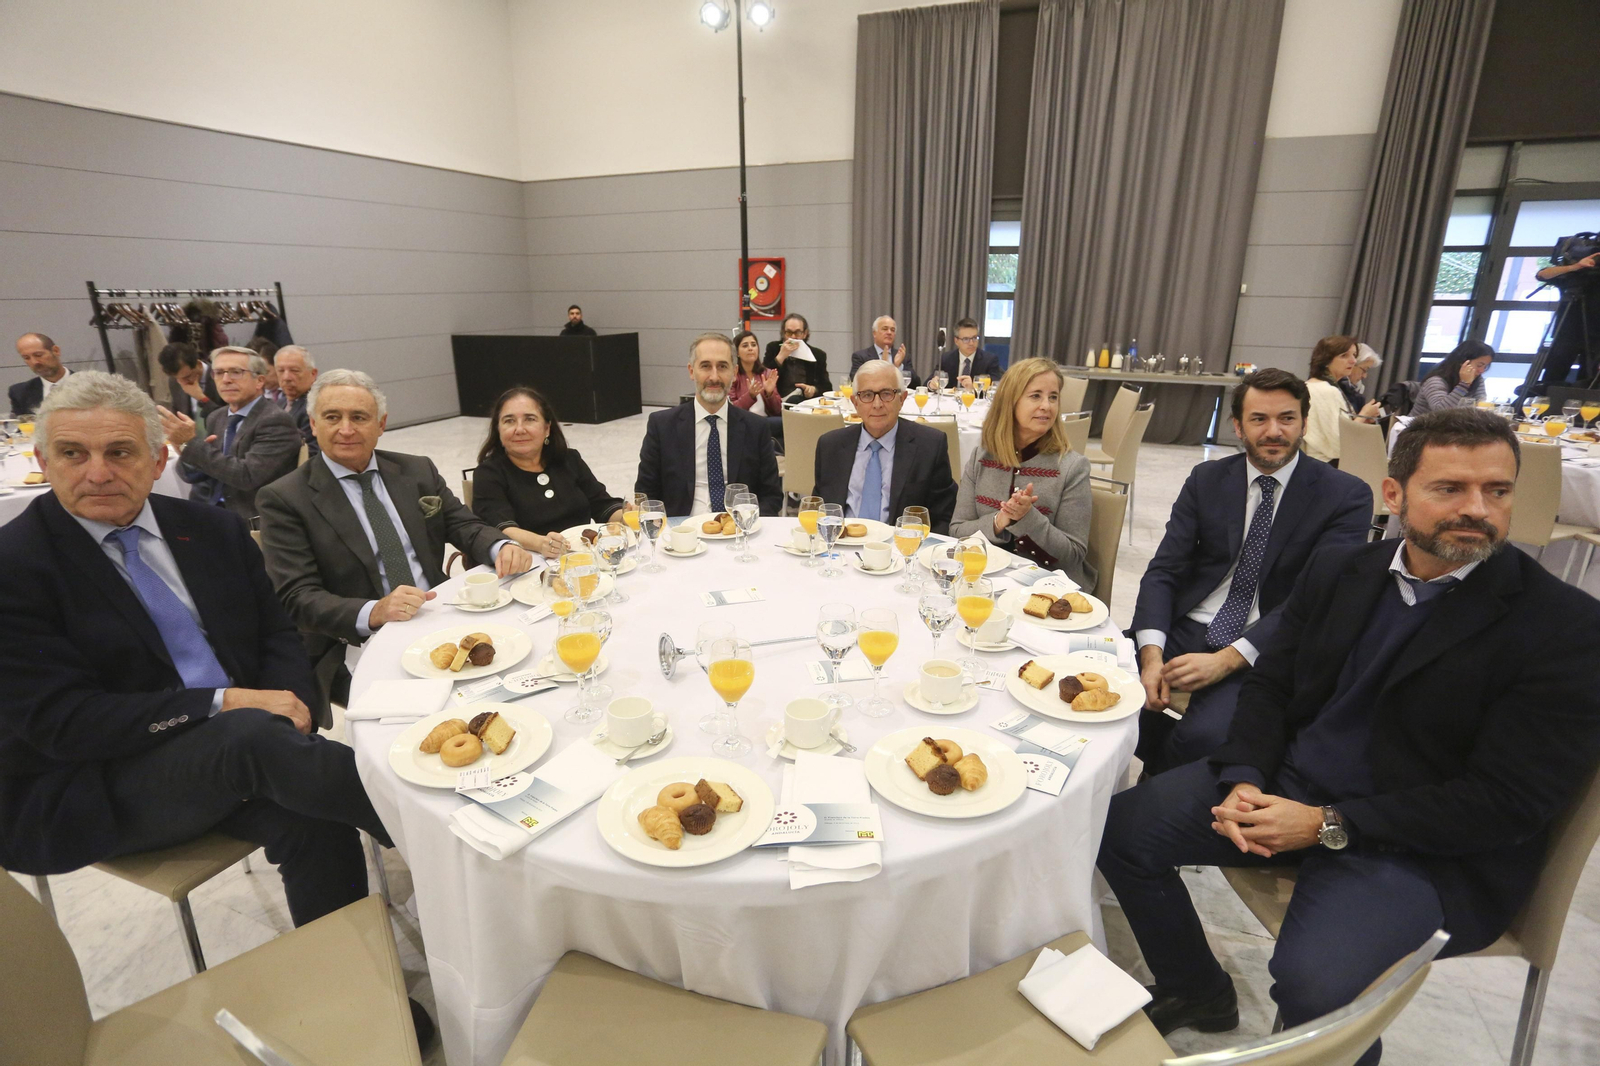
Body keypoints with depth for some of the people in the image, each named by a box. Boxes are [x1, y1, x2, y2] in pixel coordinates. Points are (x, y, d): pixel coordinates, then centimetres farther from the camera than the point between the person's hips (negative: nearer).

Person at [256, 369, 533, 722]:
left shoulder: (419, 471, 13)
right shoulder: (283, 499, -1)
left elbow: (465, 526, 11)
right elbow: (297, 597, -7)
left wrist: (503, 547, -14)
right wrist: (374, 613, -26)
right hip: (359, 647, -5)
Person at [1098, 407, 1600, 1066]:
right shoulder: (1337, 573, 5)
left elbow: (1507, 803, -14)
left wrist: (1328, 825, -18)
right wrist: (1244, 780, -11)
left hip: (1424, 846, -5)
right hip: (1286, 787, 5)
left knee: (1314, 983, -29)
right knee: (1122, 826, -3)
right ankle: (1197, 991, 22)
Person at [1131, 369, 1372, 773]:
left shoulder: (1346, 496, -2)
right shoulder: (1206, 479, 7)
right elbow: (1162, 572, 0)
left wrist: (1227, 659, -22)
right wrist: (1152, 653, -17)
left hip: (1267, 649, -3)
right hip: (1185, 628, 3)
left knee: (1203, 737, -31)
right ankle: (1161, 782, 6)